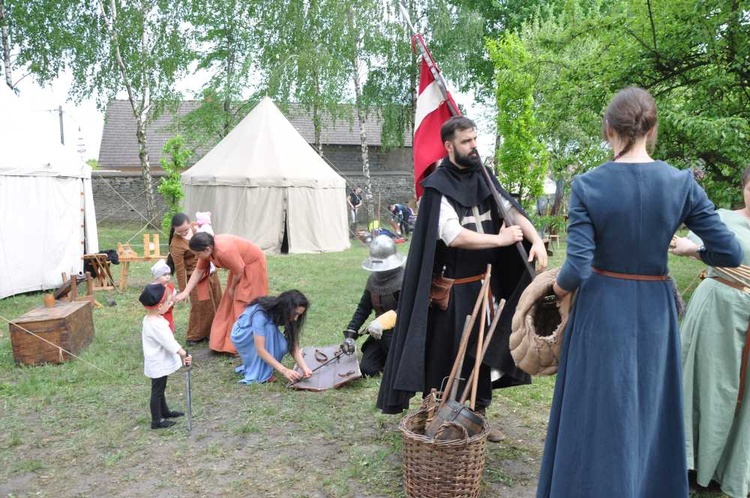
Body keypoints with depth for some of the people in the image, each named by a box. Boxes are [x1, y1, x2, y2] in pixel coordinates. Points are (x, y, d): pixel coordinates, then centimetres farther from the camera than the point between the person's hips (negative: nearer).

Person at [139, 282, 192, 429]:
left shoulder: (150, 318, 2)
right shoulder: (156, 324, -30)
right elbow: (169, 342, -30)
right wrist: (184, 354, -28)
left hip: (159, 362, 10)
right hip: (158, 364, -10)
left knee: (160, 389, 23)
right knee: (157, 391, 3)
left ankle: (165, 411, 40)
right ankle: (156, 421, 15)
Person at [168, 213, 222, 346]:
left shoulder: (194, 227, -5)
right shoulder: (176, 245, -24)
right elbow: (180, 269, -18)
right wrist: (183, 290, -13)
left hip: (211, 271, 7)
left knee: (216, 304, 16)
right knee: (200, 307, -2)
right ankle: (195, 336, 16)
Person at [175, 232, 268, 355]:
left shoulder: (225, 251, -37)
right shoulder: (207, 248, -11)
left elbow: (239, 272, -25)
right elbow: (198, 271, -1)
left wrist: (232, 288, -8)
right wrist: (185, 292, -4)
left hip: (253, 264, -8)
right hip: (240, 266, 9)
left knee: (246, 304, -6)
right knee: (230, 302, 10)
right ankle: (229, 342, 19)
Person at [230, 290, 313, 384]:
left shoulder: (286, 315, -19)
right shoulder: (261, 313, -37)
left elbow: (293, 346, -20)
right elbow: (260, 349, -40)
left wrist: (304, 368, -36)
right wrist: (284, 370, -45)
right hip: (241, 335, -5)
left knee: (282, 346, -25)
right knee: (269, 329, -34)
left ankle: (251, 364, 1)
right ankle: (261, 374, -24)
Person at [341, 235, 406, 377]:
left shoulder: (404, 279, -19)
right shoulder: (373, 279, 4)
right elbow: (363, 308, 8)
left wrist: (382, 323, -37)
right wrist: (350, 334, 0)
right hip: (380, 333, 7)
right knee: (366, 369, 0)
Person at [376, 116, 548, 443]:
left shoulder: (482, 179, 7)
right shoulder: (438, 187, -13)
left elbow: (512, 210, 1)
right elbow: (454, 236, -22)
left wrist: (536, 240, -16)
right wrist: (501, 239, -18)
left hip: (484, 283, 7)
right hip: (452, 289, -7)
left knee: (482, 351, 16)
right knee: (447, 358, 4)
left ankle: (478, 416, 32)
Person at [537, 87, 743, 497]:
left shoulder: (587, 185, -14)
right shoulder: (681, 183, -7)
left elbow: (577, 267, -20)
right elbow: (731, 253, -6)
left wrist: (559, 287, 2)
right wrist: (693, 248, 14)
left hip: (601, 309, -2)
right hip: (654, 310, 3)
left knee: (599, 415, 13)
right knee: (649, 411, 22)